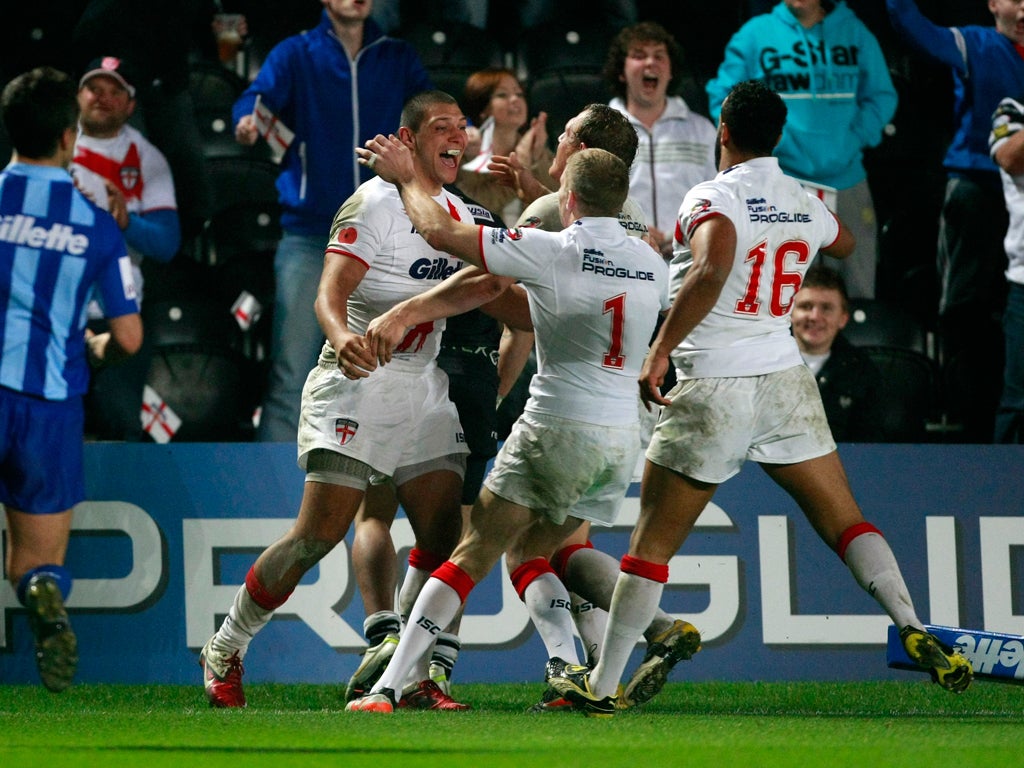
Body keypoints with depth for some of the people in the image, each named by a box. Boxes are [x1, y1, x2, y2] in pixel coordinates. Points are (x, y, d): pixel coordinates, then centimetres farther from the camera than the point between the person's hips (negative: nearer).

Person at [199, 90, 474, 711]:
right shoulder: (375, 204, -10)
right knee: (320, 533, -12)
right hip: (359, 381, -7)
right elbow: (332, 292, -20)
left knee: (445, 539, -4)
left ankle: (415, 679, 4)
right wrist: (341, 337, -40)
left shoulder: (460, 213, 15)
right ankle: (225, 650, 4)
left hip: (426, 391, 7)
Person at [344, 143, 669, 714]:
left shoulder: (553, 252, -10)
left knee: (475, 553, -1)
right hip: (623, 441, 6)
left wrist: (406, 176, 11)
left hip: (558, 430, -6)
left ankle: (387, 689, -5)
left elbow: (440, 232, -8)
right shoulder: (652, 264, 8)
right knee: (529, 553, 21)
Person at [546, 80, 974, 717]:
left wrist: (660, 351, -28)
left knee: (653, 542, 3)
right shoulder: (806, 204, 8)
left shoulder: (715, 198, -11)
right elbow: (845, 244, 31)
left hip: (714, 385, -5)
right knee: (845, 520, 11)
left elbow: (712, 268, -30)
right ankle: (913, 629, -7)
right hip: (786, 381, 5)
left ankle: (602, 684, 7)